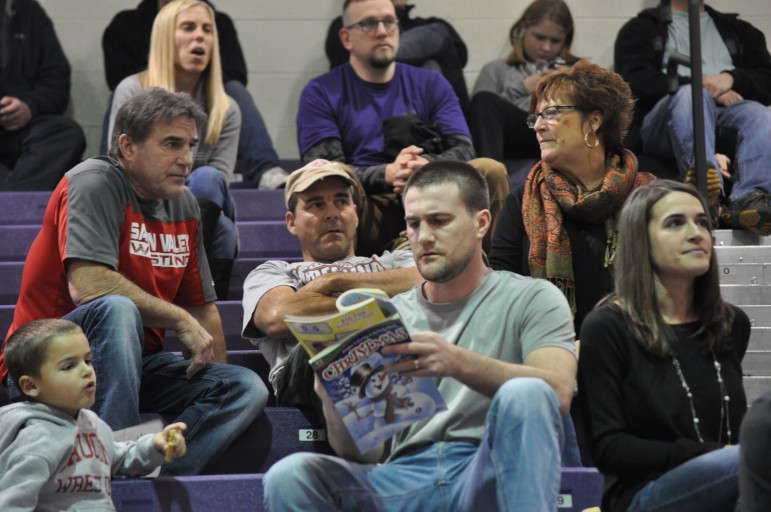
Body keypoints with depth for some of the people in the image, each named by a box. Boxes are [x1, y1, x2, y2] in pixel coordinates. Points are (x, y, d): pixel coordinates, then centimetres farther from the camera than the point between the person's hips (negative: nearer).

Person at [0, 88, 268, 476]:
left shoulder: (184, 205, 12)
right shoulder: (95, 183, -11)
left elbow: (201, 307, 16)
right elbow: (87, 284, -25)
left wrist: (218, 386, 4)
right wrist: (180, 320, -17)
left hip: (134, 364, 7)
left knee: (248, 388, -11)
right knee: (116, 310, -37)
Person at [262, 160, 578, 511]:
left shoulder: (531, 298, 9)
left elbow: (559, 393, -12)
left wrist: (459, 363, -27)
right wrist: (336, 403, -13)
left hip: (493, 481, -2)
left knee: (524, 394, -33)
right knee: (288, 478, -25)